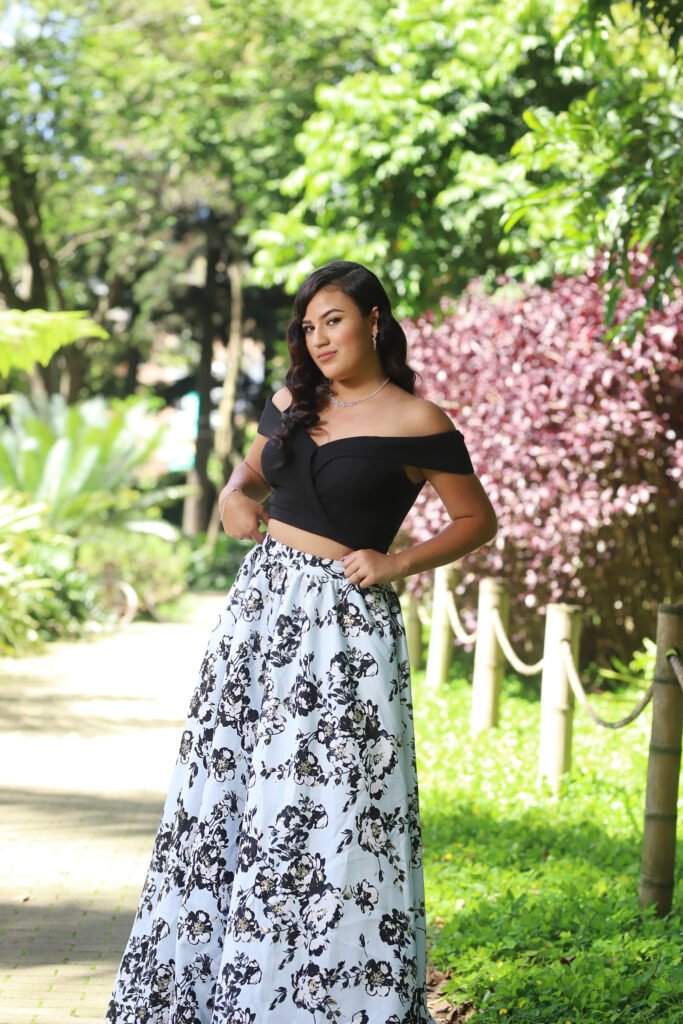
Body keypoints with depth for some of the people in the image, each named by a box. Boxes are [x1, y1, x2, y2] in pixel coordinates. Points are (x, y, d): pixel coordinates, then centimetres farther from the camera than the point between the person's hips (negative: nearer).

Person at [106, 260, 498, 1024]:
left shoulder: (416, 423, -7)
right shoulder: (292, 403, 10)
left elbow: (478, 522, 0)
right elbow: (251, 471, 27)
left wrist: (398, 564, -11)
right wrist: (234, 497, 5)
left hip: (343, 620, -6)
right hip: (261, 600, 7)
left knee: (326, 803, -6)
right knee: (227, 784, 8)